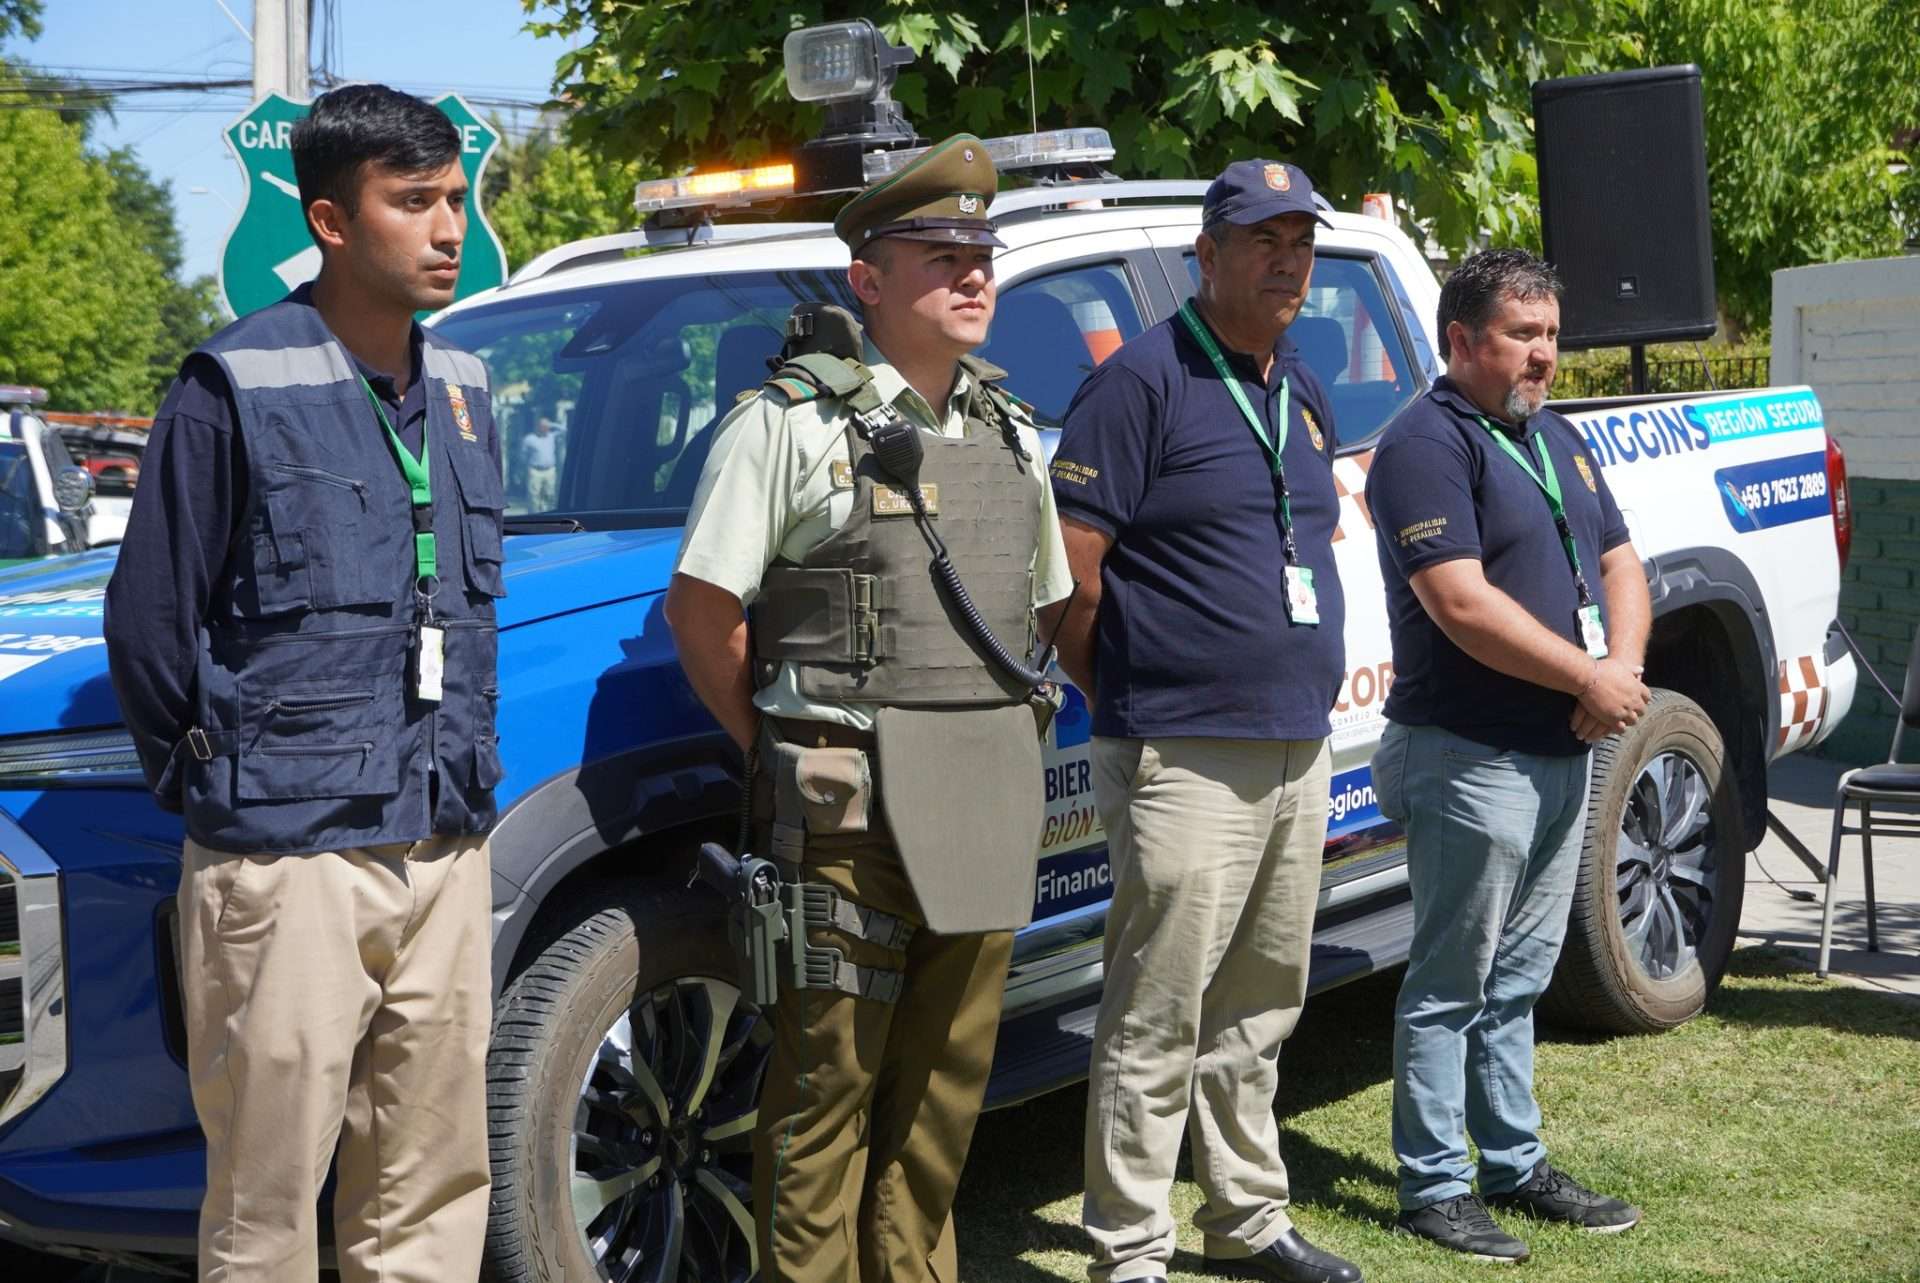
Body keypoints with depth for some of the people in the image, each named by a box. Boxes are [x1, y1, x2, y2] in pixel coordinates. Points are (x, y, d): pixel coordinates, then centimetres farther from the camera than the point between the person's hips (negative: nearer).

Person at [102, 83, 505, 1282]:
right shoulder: (237, 388, -8)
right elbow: (150, 622, -3)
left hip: (447, 855, 6)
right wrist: (212, 780, 4)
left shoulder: (460, 391, 12)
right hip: (291, 864, -6)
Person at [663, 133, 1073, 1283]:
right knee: (830, 1072, -2)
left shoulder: (1011, 434, 16)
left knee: (948, 1071, 12)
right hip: (855, 797, -6)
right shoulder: (794, 423, -3)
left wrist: (1003, 739, 12)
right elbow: (702, 611, -5)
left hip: (995, 791, 6)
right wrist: (786, 755, -5)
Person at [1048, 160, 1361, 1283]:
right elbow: (1069, 569, -13)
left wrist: (1308, 692, 16)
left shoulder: (1304, 391, 15)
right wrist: (1129, 698, -5)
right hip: (1187, 759, -8)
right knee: (1158, 1021, -3)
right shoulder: (1144, 382, -10)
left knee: (1260, 1009, 17)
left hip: (1299, 753, 8)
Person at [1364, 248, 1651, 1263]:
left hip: (1562, 754, 9)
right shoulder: (1428, 445, -13)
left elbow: (1619, 562, 17)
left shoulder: (1558, 440, 16)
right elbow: (1463, 605, -21)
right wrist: (1588, 678, -16)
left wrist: (1623, 664, -3)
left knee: (1515, 983, 16)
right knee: (1450, 987, -1)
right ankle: (1434, 1187, 6)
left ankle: (1515, 1166, 25)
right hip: (1470, 757, -8)